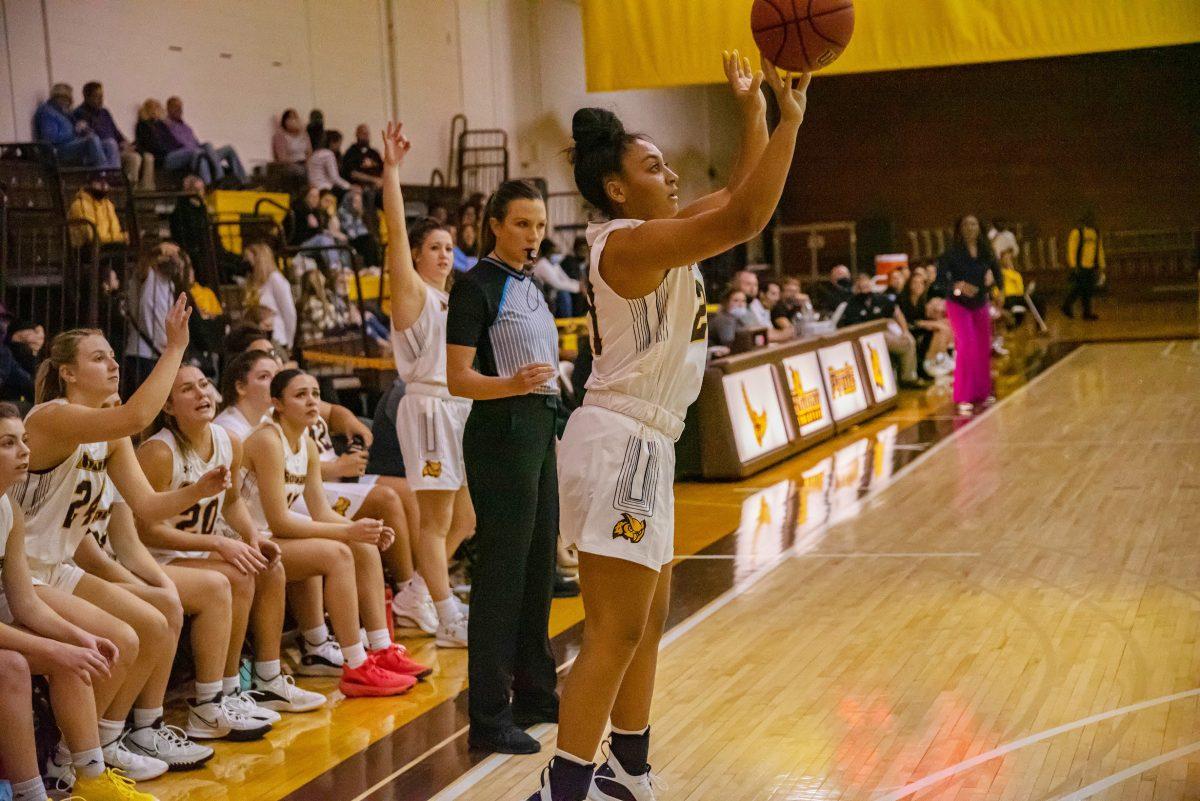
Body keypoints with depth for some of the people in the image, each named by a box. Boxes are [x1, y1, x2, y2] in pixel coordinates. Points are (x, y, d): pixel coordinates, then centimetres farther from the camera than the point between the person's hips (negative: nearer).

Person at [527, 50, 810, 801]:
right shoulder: (630, 242, -17)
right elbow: (747, 218, -26)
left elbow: (740, 194, 22)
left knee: (648, 620, 18)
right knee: (615, 631, -10)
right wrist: (790, 120, -21)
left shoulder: (660, 235, 11)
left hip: (644, 444, 10)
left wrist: (755, 108, 13)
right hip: (621, 443, -10)